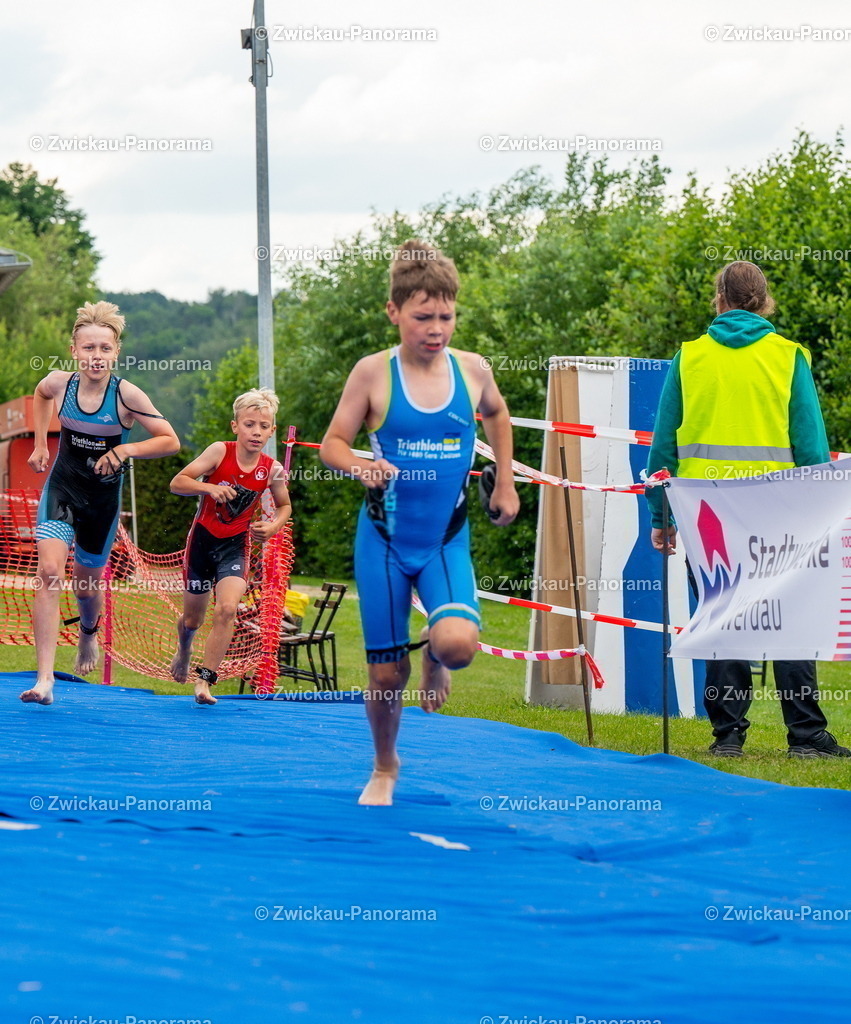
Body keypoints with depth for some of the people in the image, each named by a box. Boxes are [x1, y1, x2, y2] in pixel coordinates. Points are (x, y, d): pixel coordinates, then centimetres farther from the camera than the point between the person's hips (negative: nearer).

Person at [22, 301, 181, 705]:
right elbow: (40, 394, 15)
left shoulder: (126, 395, -20)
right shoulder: (59, 383, -12)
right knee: (49, 572, -19)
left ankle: (89, 631, 55)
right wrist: (40, 443, 11)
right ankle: (44, 680, -23)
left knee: (87, 580, 15)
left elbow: (171, 441, -14)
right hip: (61, 488, 1)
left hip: (102, 499, -1)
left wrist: (127, 449, -28)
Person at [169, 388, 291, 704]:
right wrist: (210, 488, -33)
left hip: (235, 544, 1)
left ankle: (204, 679, -15)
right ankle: (183, 651, 47)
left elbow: (284, 505, 12)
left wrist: (273, 526, -9)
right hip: (202, 538, -1)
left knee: (227, 609, -22)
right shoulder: (220, 452, -14)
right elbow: (177, 483, -16)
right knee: (193, 618, 12)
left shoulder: (272, 470, -7)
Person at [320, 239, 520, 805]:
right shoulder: (374, 373, -9)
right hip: (385, 540, -1)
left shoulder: (473, 370, -2)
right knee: (387, 672, 4)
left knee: (458, 642, -26)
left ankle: (436, 659, 13)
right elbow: (332, 444, -3)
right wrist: (361, 466, -24)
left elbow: (497, 414, 21)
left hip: (447, 541, 1)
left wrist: (505, 483, 20)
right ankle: (385, 767, 32)